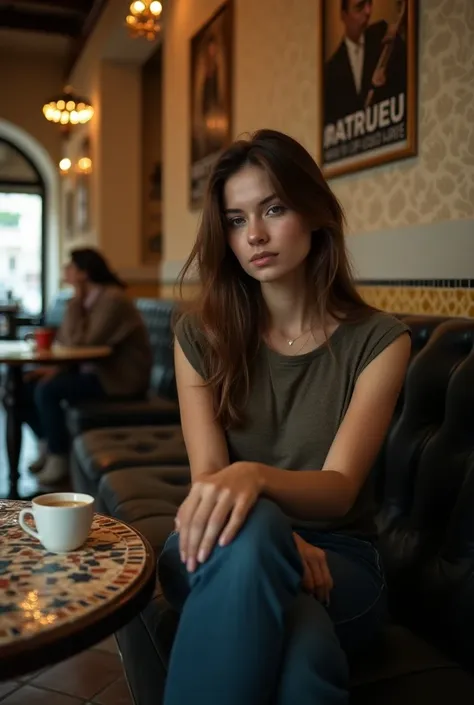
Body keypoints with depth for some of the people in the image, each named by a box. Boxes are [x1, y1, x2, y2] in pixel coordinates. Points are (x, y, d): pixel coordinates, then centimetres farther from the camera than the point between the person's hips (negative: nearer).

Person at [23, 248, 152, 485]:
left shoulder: (112, 300, -20)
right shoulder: (89, 299, 8)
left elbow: (79, 342, -26)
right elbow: (69, 342, 10)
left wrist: (76, 300, -19)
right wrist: (57, 368, -8)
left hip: (119, 378, -9)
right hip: (95, 369, 9)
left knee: (47, 390, -25)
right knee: (27, 385, 2)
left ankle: (58, 458, -11)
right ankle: (46, 444, 16)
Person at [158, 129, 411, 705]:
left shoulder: (378, 341, -5)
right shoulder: (201, 333, -1)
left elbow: (339, 488, -15)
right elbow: (208, 475, -8)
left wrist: (254, 475, -37)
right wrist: (276, 542, -29)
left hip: (337, 556, 0)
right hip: (229, 553, 1)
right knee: (249, 532, -38)